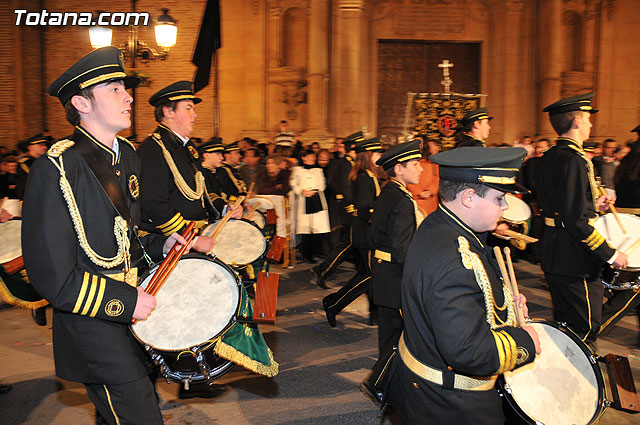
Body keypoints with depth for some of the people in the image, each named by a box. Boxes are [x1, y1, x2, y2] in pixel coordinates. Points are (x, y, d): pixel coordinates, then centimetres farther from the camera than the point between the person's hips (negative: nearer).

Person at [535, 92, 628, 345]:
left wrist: (592, 205, 14)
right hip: (574, 261, -10)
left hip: (554, 255, 10)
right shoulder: (573, 160, -20)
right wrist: (611, 254, -18)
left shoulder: (549, 157, 10)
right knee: (585, 329, 1)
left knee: (565, 324, 21)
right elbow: (577, 222, -25)